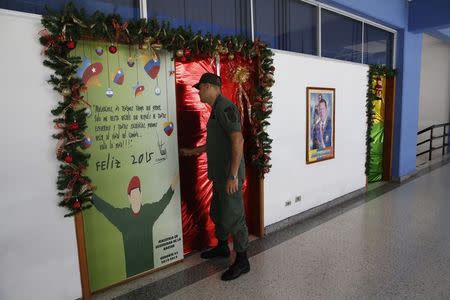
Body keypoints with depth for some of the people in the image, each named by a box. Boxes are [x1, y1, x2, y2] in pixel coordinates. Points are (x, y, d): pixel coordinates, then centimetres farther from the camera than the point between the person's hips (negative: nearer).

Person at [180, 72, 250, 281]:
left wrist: (233, 176, -27)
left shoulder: (224, 108, -16)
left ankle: (242, 261, 17)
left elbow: (238, 140, -25)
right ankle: (222, 248, 42)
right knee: (217, 212, 22)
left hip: (229, 175, -10)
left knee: (233, 216, 1)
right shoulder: (217, 109, 16)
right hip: (220, 174, 10)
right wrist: (192, 151, 32)